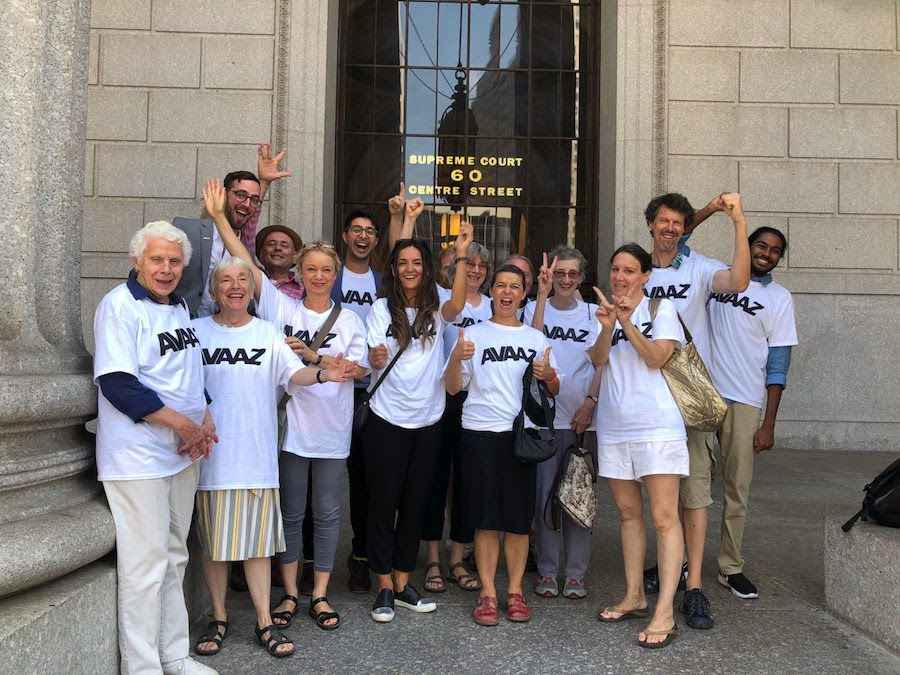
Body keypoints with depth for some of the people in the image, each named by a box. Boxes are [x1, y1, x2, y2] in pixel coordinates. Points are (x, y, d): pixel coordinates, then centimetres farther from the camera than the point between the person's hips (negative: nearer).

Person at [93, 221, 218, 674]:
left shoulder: (178, 306, 13)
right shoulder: (120, 305, -11)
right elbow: (117, 384, -20)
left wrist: (206, 417, 3)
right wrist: (184, 424, -16)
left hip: (183, 453, 8)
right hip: (139, 458, -8)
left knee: (174, 559, 16)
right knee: (145, 566, -4)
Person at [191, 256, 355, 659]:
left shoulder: (268, 334, 8)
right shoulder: (196, 331, 3)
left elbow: (293, 372, -4)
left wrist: (322, 374, -23)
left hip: (257, 454, 1)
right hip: (211, 455, -1)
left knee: (257, 540, 6)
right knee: (213, 540, 7)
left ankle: (264, 622, 15)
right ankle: (218, 619, 23)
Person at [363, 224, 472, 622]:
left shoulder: (436, 308, 4)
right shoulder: (382, 308, 1)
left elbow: (456, 306, -19)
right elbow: (372, 358, -5)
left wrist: (461, 256, -31)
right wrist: (376, 358, -30)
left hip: (427, 421, 3)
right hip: (387, 420, -2)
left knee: (415, 504, 10)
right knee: (384, 503, 2)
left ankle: (402, 583, 22)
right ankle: (384, 588, 13)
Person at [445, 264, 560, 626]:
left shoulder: (536, 338, 13)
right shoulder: (474, 334, 6)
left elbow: (554, 391, 15)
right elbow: (452, 387, 1)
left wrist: (549, 376, -8)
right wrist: (457, 359, -17)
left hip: (522, 433, 2)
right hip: (480, 433, -2)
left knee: (519, 518, 4)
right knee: (485, 518, 1)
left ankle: (515, 591, 16)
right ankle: (487, 594, 10)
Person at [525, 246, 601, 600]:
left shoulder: (593, 313, 9)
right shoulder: (535, 307, 5)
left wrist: (590, 403, -6)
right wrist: (543, 294, -19)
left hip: (584, 416, 1)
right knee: (545, 493, 2)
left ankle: (576, 573, 14)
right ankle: (546, 571, 14)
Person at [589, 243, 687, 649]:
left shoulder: (662, 308, 2)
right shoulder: (606, 311, 14)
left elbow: (656, 358, -10)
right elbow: (598, 360, -2)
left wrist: (626, 322, -18)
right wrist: (607, 326, -20)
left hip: (656, 425, -5)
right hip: (613, 428, 5)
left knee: (663, 517, -8)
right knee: (628, 513, 12)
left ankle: (664, 613, -7)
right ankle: (634, 596, 23)